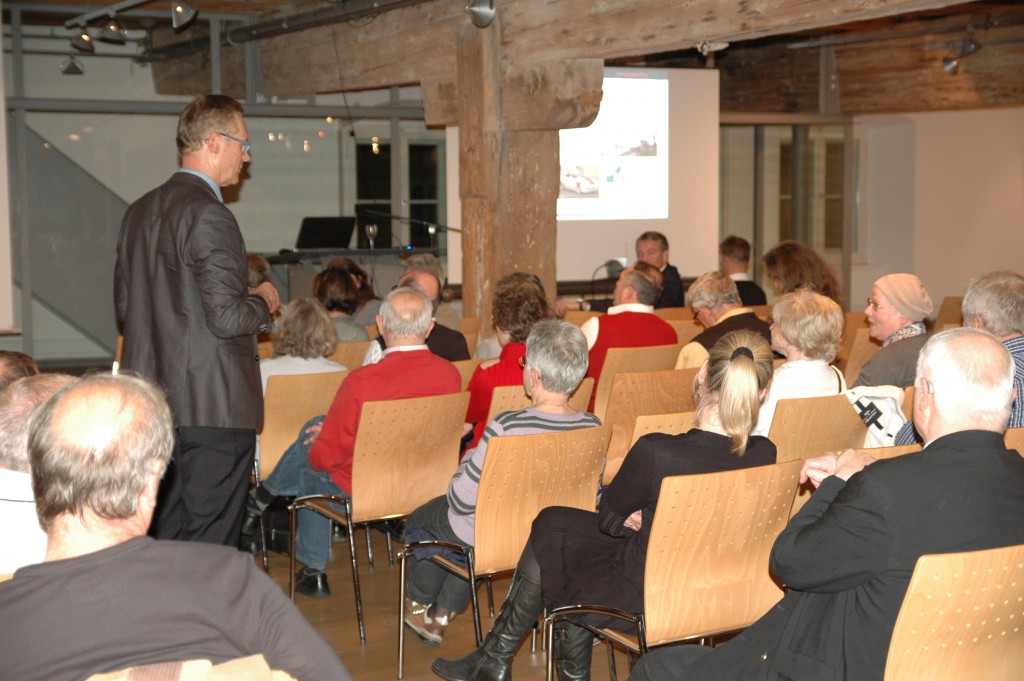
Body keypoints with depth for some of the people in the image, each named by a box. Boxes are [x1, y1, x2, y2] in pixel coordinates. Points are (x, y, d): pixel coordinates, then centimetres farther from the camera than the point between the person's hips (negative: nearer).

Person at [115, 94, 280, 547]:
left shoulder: (140, 211, 11)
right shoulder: (209, 215, -17)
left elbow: (124, 305, 18)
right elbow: (228, 318, -21)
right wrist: (264, 303, -2)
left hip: (156, 399, 9)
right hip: (213, 405, -9)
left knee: (169, 534, 17)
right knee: (210, 543, -1)